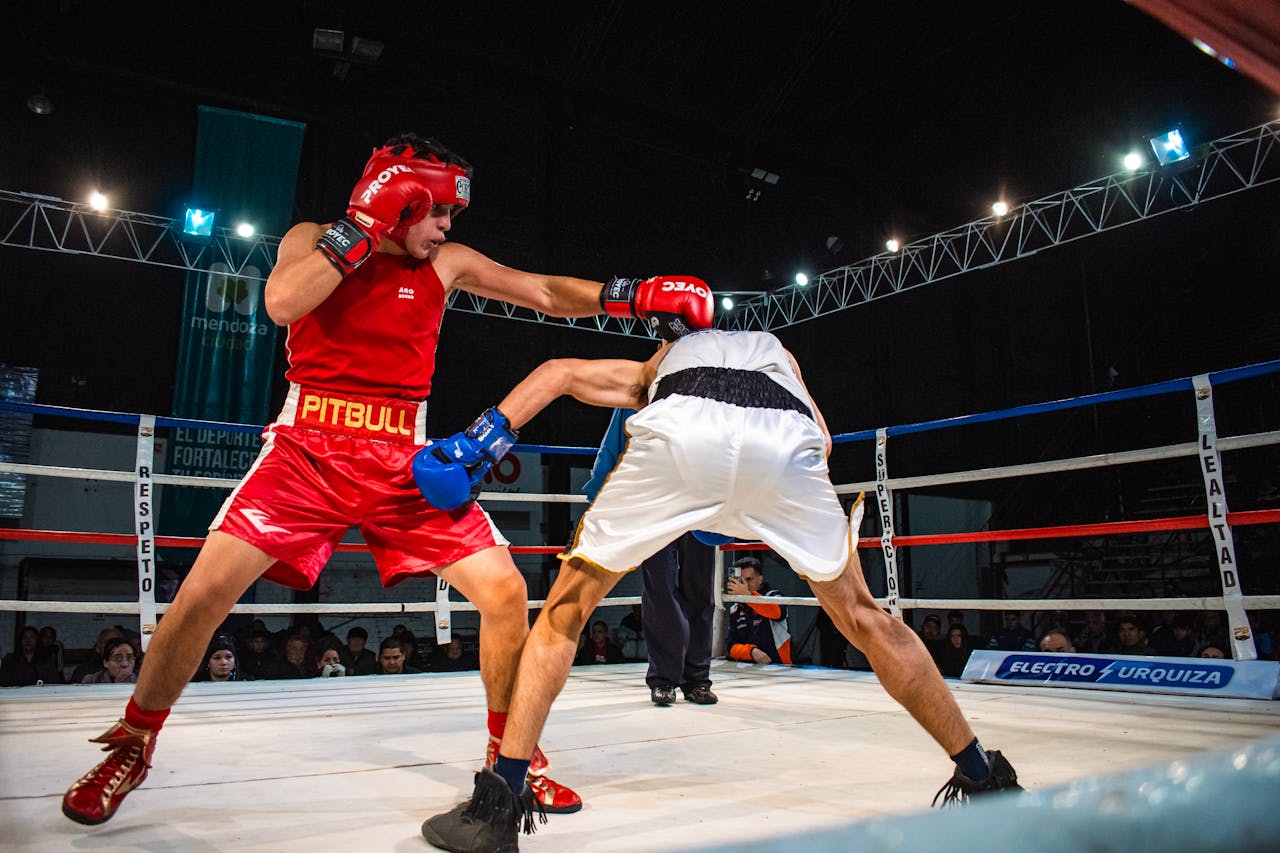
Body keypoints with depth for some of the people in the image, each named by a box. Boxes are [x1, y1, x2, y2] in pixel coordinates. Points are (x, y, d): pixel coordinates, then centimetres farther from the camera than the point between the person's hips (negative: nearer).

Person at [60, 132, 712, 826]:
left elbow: (546, 293, 8)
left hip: (403, 463, 2)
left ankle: (509, 752, 10)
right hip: (306, 449, -1)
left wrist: (631, 295, -5)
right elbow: (281, 302, -16)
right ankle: (131, 748, 18)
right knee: (204, 593, -9)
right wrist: (365, 225, -14)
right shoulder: (315, 240, 5)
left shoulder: (447, 263, 9)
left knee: (505, 592, -10)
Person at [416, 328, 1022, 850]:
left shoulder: (659, 364, 43)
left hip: (678, 430, -1)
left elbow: (562, 371, 26)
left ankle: (500, 800, 11)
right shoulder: (779, 352, 45)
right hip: (785, 436, 2)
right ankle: (985, 780, 30)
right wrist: (743, 507, 34)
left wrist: (482, 438, 20)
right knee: (861, 616, 21)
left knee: (565, 608, 16)